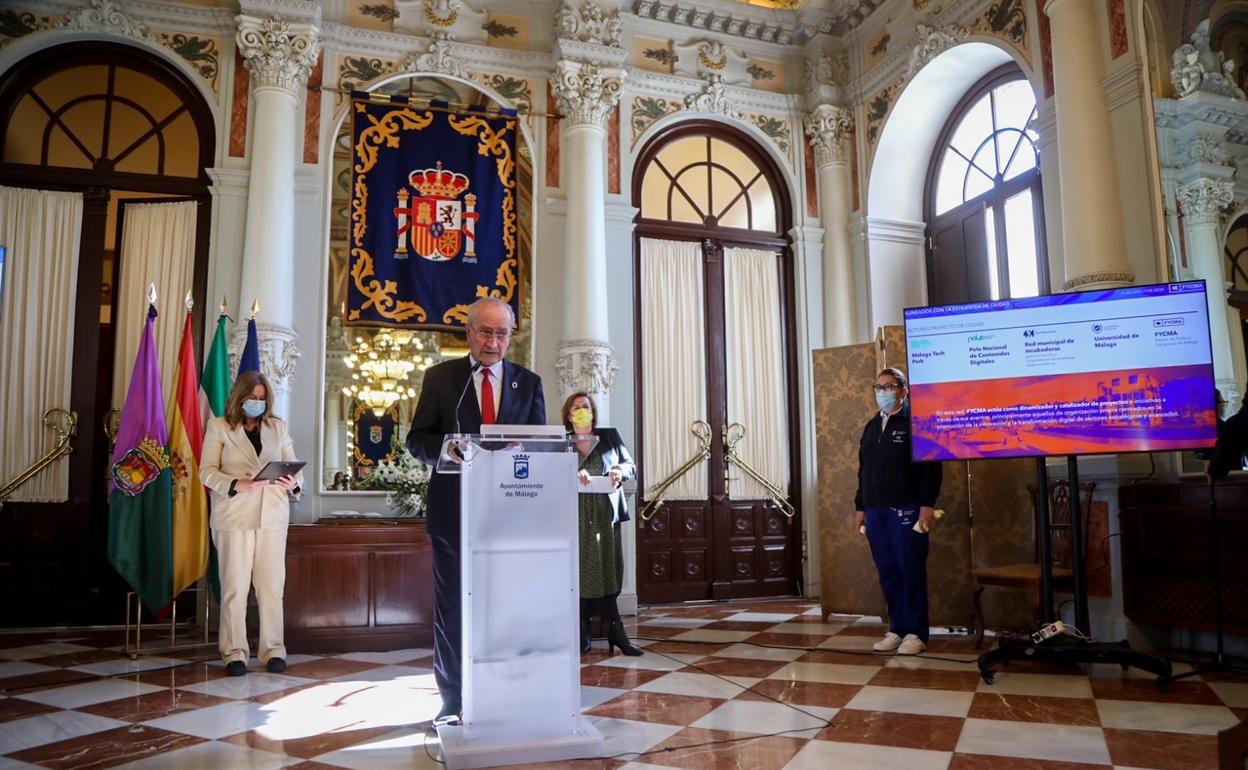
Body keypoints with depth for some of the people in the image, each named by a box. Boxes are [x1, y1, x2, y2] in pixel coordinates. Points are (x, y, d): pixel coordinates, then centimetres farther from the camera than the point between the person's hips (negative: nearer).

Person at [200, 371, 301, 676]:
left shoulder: (278, 427, 15)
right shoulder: (218, 426, 7)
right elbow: (207, 471, -1)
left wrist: (293, 483, -11)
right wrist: (235, 485, -18)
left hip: (272, 515, 2)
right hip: (234, 516, -2)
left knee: (271, 585, 1)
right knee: (234, 586, 1)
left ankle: (273, 650, 8)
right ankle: (235, 652, 9)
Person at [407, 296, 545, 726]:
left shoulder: (528, 382, 10)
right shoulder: (440, 377, 5)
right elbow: (417, 441, 3)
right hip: (454, 509, -1)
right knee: (451, 606, 5)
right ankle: (452, 702, 17)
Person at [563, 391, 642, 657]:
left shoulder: (610, 436, 14)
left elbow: (631, 465, 13)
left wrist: (621, 471, -8)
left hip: (606, 514, 1)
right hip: (575, 515, -1)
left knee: (608, 569, -1)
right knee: (580, 572, -3)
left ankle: (615, 632, 3)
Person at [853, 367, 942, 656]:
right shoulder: (871, 426, 17)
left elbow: (931, 466, -9)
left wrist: (927, 504, -16)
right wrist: (860, 507, 16)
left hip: (906, 509, -6)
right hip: (876, 511, 6)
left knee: (911, 571, -2)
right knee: (888, 572, 8)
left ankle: (916, 633, 5)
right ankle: (897, 629, 16)